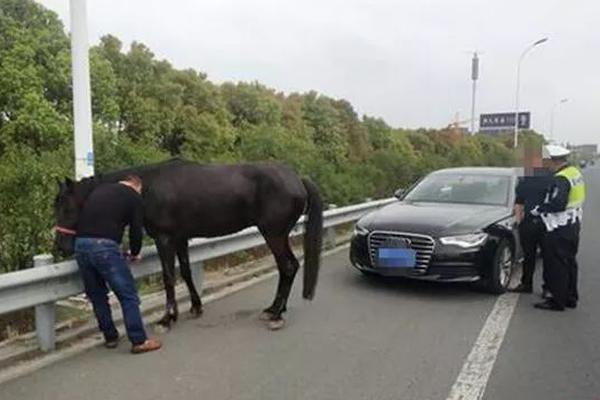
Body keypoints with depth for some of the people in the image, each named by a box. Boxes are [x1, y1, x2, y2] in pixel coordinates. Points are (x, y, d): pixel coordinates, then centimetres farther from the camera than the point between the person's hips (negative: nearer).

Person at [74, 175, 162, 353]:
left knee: (97, 296, 19)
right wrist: (134, 253, 23)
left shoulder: (99, 189, 26)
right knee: (128, 295, 3)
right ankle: (139, 341, 6)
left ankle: (110, 337, 29)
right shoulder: (134, 197, 8)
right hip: (105, 246, -6)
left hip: (80, 244, 7)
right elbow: (136, 230, 5)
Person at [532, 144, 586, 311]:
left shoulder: (561, 179, -22)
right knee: (569, 263, 18)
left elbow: (557, 204, -30)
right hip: (573, 225, 10)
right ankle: (570, 298, 29)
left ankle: (558, 301, 6)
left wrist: (538, 209, -17)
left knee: (557, 266, -1)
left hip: (560, 230, -10)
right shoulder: (575, 173, 10)